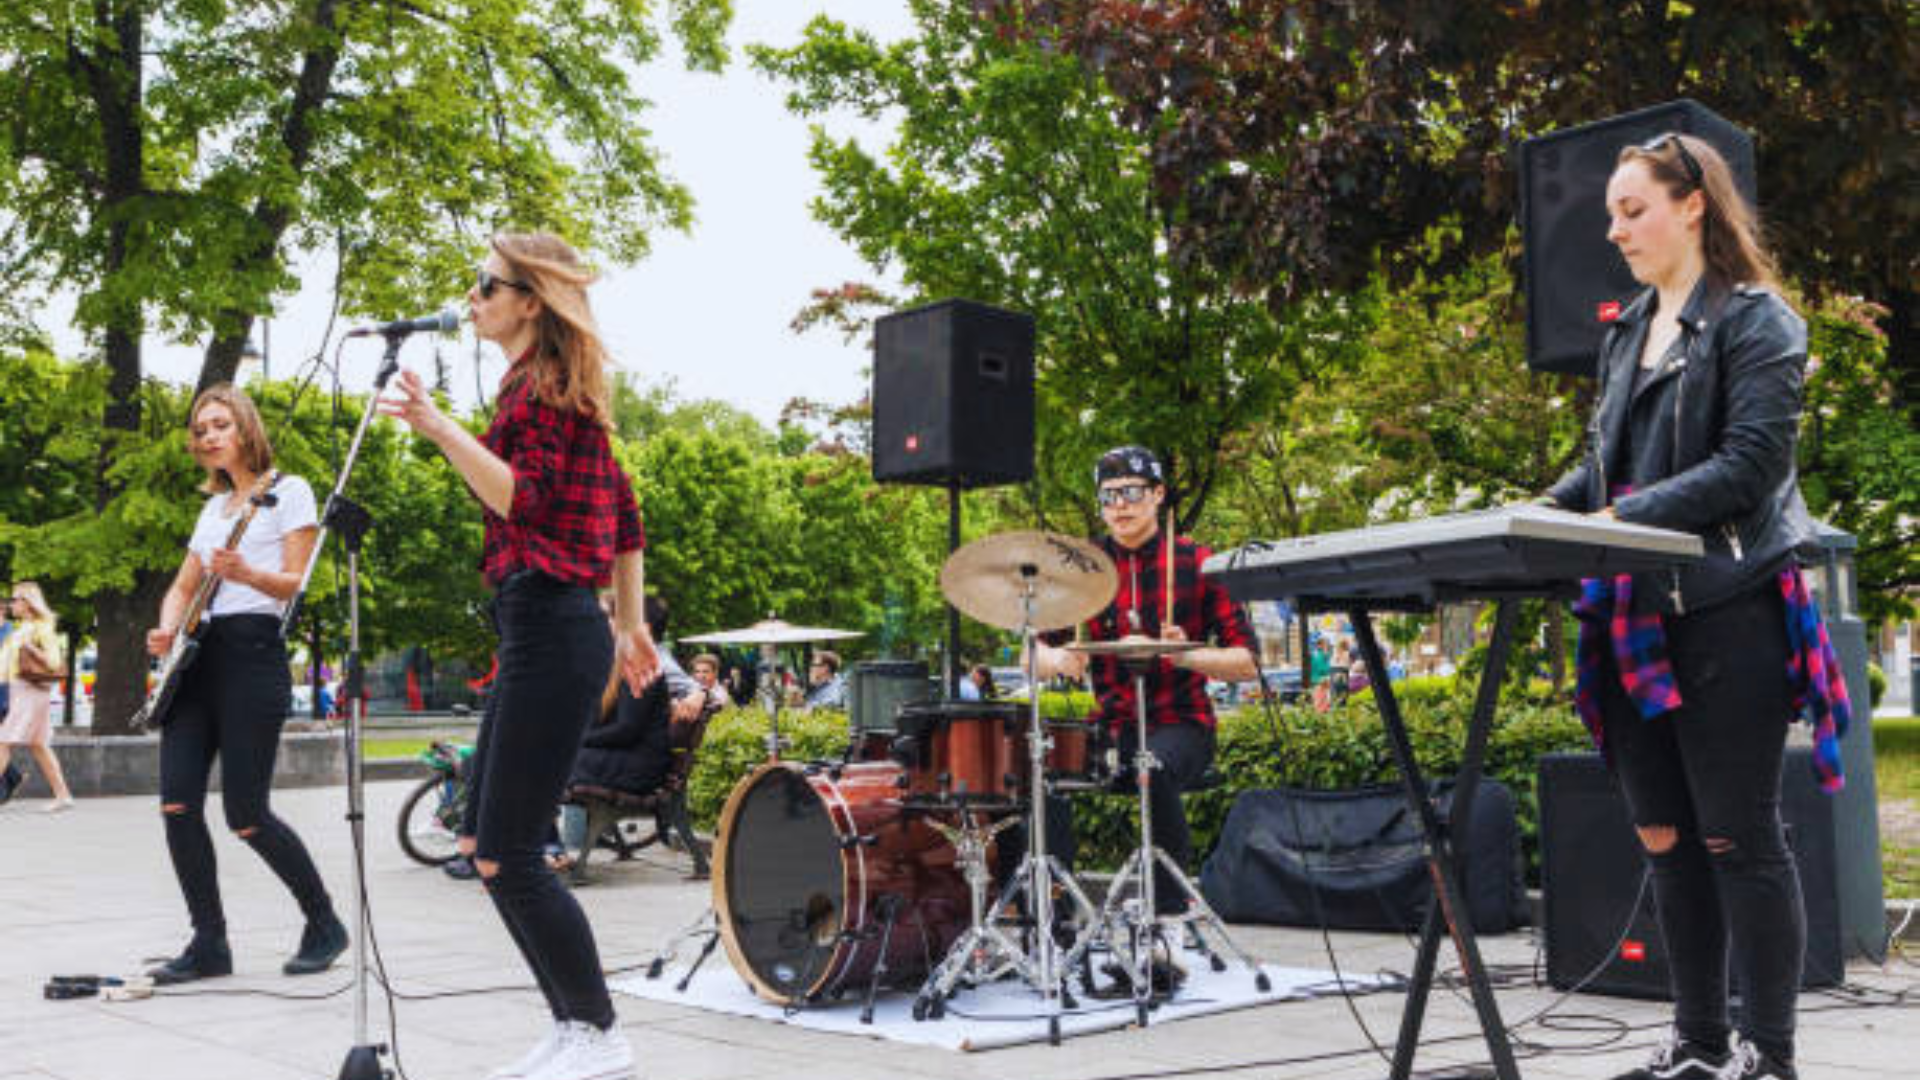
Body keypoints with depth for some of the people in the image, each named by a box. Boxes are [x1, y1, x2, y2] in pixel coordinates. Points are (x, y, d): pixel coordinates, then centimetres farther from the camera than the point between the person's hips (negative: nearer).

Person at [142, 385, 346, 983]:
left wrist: (246, 574, -26)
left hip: (253, 650, -7)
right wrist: (167, 630, 2)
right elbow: (183, 586, 23)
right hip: (197, 655, 7)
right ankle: (209, 944, 3)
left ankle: (324, 925, 9)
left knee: (245, 814, -9)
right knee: (177, 803, -6)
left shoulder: (288, 492, 2)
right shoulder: (214, 507, 22)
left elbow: (295, 583, -6)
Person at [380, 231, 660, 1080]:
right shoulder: (558, 389, 20)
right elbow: (623, 511, 22)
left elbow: (524, 501, -22)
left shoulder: (540, 387, -9)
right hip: (542, 630, 10)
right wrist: (630, 623, 24)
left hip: (549, 632, -10)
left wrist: (439, 428, -27)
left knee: (509, 856, -6)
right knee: (484, 843, 13)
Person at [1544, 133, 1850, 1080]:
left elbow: (1748, 466, -15)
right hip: (1633, 619, 7)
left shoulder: (1757, 323, -4)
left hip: (1726, 613, -7)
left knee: (1737, 838, -2)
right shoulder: (1625, 335, 17)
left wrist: (1622, 520, -21)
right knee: (1664, 840, 10)